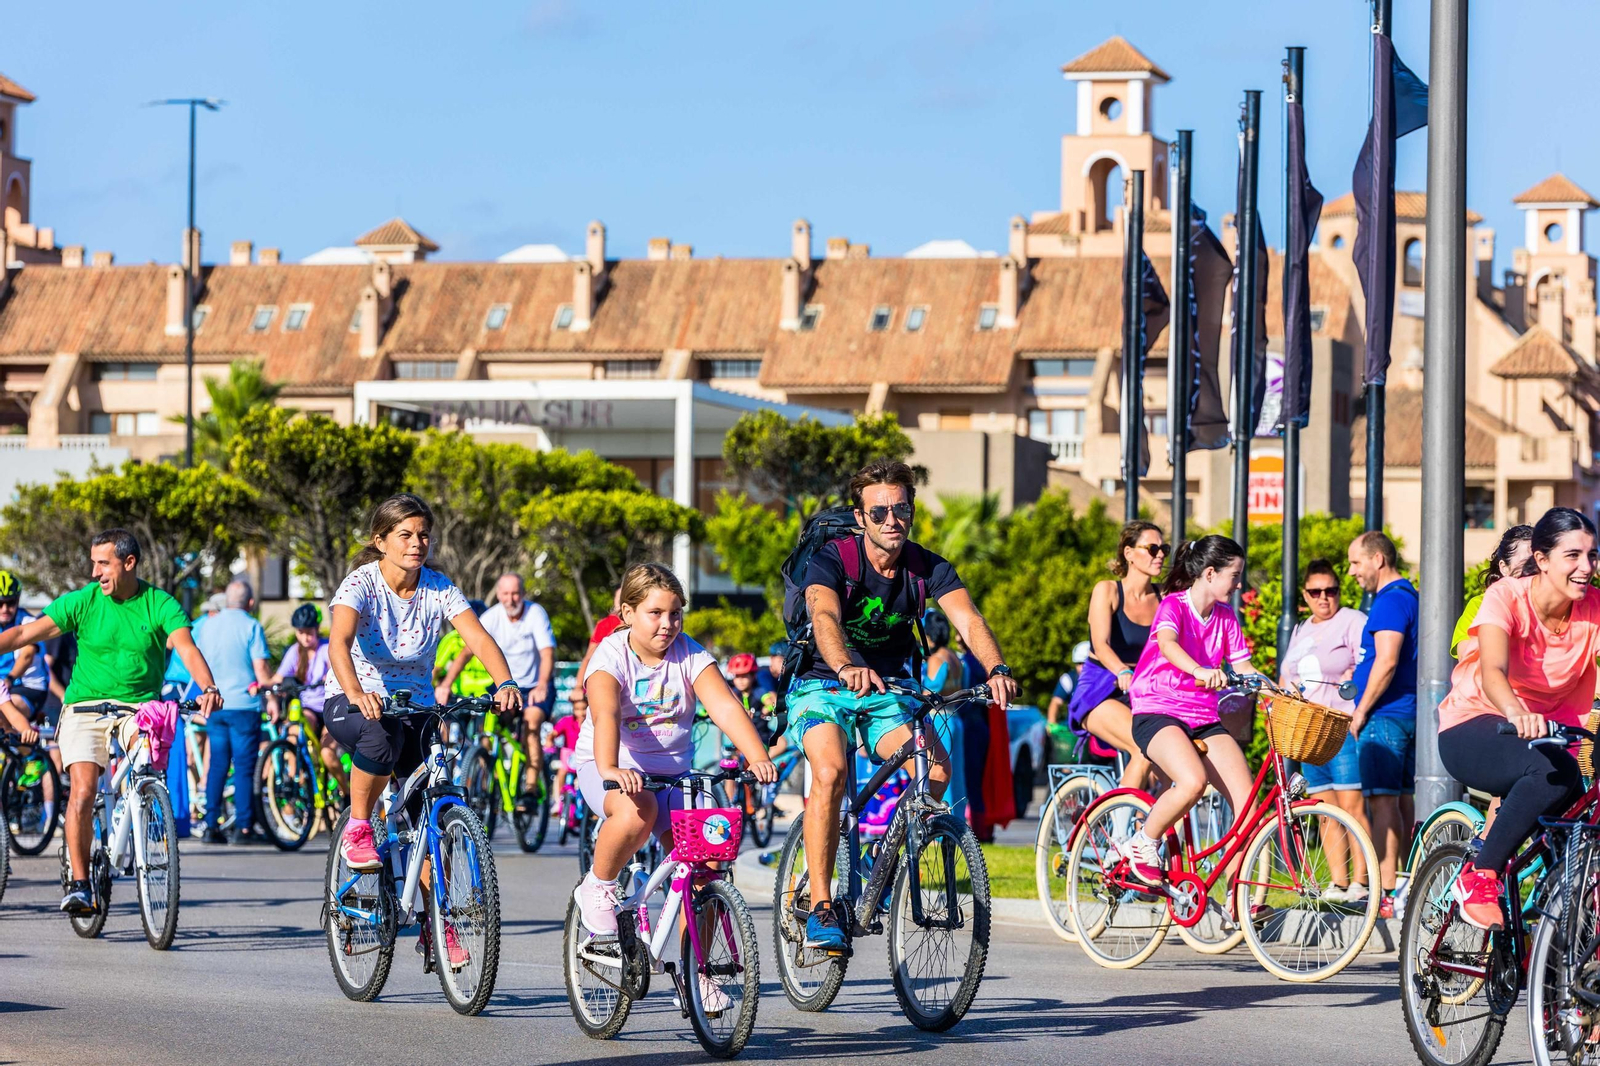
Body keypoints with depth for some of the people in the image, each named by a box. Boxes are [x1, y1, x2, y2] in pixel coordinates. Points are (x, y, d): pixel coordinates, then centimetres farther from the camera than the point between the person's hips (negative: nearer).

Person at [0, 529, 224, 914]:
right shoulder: (82, 601, -1)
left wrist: (208, 687, -35)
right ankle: (79, 882, -8)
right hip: (85, 708, -1)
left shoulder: (160, 605, -3)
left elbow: (186, 648, -17)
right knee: (82, 791, -17)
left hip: (139, 708, 1)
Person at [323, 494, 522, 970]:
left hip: (416, 707, 4)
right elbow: (339, 641, -32)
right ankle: (357, 829, -14)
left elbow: (478, 638, -18)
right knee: (381, 738, -39)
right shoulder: (362, 583, -15)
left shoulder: (439, 589, -5)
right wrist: (356, 692, -53)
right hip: (353, 702, -4)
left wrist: (505, 684, -39)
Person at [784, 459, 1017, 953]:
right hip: (824, 686, -3)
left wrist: (996, 668, -45)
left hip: (889, 692, 3)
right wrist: (847, 669, -58)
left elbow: (968, 620, -23)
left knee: (938, 769, -23)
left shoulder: (929, 568, -7)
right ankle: (820, 907, -27)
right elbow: (825, 618, -37)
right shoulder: (832, 560, -17)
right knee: (830, 773, -32)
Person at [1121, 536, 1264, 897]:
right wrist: (1200, 670, -49)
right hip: (1157, 713, -6)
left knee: (1247, 797, -13)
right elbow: (1167, 644, -29)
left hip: (1204, 719, 6)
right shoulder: (1173, 605, -8)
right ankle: (1143, 844, -9)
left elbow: (1242, 665, 10)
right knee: (1193, 782, -34)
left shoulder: (1225, 617, 12)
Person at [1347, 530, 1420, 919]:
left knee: (1383, 802, -12)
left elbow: (1386, 661, -23)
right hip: (1408, 713, 10)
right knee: (1402, 802, 12)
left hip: (1385, 714, -10)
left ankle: (1384, 894, -15)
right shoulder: (1409, 596, 19)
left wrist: (1362, 709, -16)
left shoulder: (1390, 601, -14)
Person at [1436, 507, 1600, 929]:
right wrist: (1517, 713, -59)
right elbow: (1492, 671, -36)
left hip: (1546, 728, 5)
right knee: (1554, 771, -35)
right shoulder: (1506, 597, -19)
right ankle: (1478, 878, -21)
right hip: (1472, 733, -5)